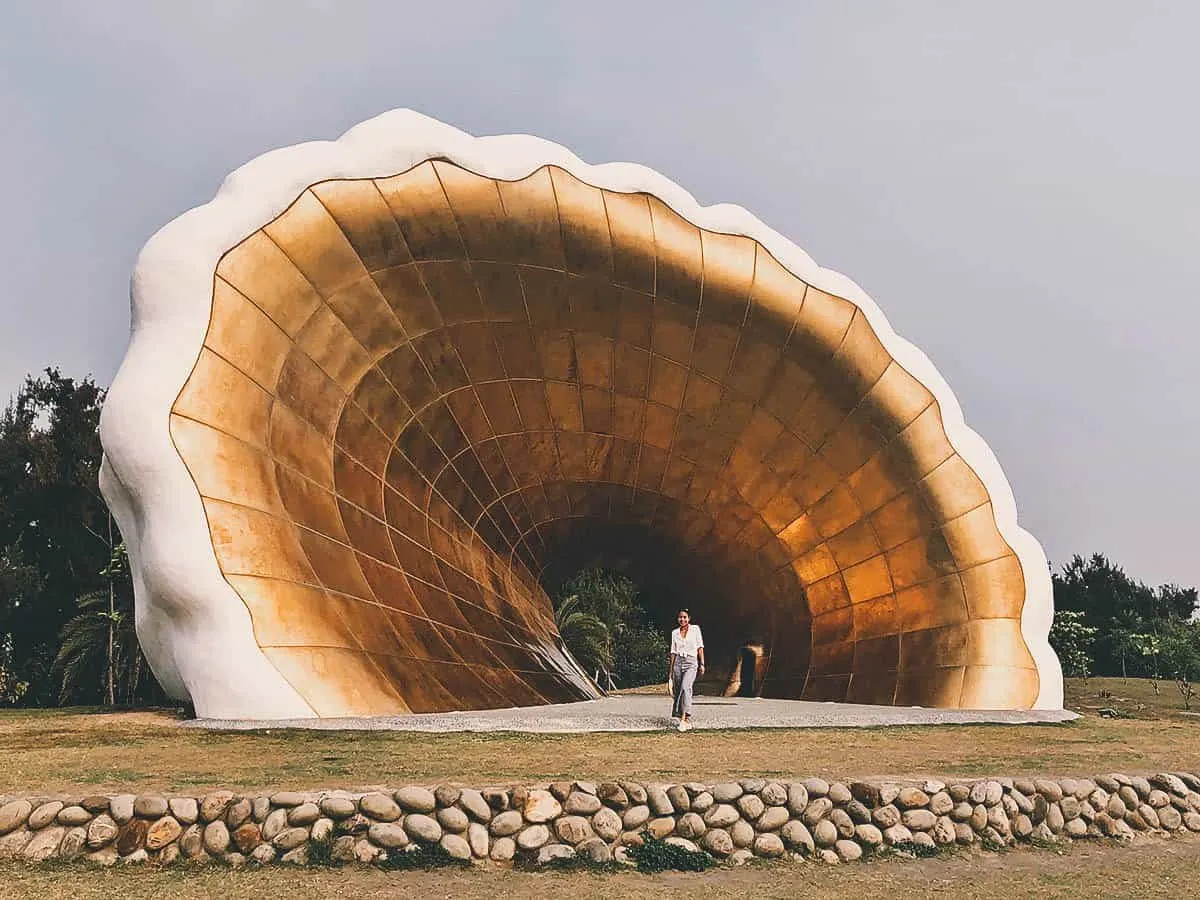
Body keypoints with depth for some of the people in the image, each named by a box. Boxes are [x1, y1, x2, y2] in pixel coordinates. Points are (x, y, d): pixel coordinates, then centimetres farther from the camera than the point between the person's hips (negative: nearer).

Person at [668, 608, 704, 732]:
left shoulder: (695, 629, 3)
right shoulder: (675, 633, 10)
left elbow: (700, 647, 3)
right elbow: (673, 652, 13)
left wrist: (702, 664, -2)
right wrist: (671, 669, 12)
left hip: (691, 662, -4)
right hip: (678, 662, 4)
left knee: (685, 688, -24)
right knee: (678, 690, 1)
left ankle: (684, 718, -30)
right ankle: (687, 721, 11)